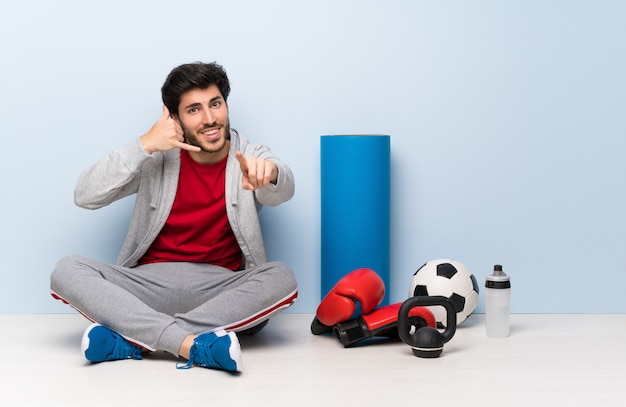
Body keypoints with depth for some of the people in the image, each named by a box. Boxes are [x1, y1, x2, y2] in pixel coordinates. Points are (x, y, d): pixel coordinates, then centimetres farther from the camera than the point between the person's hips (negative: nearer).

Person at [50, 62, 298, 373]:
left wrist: (268, 172, -44)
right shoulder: (157, 158, 5)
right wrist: (144, 145, -12)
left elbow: (282, 192, -19)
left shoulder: (250, 157, 4)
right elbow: (85, 196, -3)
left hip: (220, 290, 0)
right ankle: (194, 345, -38)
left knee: (281, 277, -30)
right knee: (67, 271, -22)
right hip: (151, 285, 1)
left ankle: (131, 339, -31)